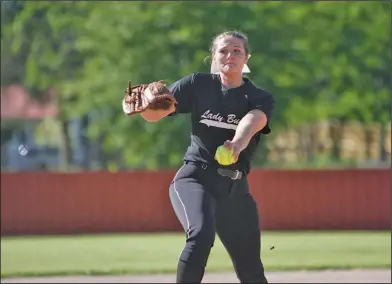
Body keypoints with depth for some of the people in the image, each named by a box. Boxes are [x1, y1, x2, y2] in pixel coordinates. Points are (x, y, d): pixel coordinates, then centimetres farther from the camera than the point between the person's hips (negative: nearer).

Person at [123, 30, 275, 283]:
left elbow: (252, 121, -20)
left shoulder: (261, 99, 4)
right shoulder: (198, 84, 4)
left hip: (236, 189, 2)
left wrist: (238, 143, -43)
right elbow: (153, 114, -3)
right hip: (195, 179, -2)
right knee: (201, 234, -33)